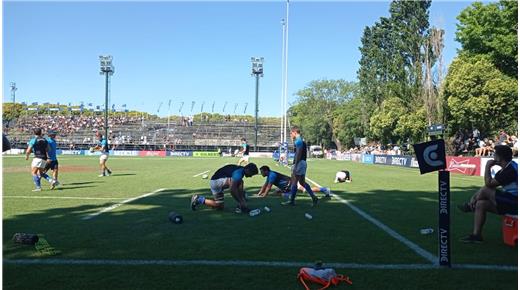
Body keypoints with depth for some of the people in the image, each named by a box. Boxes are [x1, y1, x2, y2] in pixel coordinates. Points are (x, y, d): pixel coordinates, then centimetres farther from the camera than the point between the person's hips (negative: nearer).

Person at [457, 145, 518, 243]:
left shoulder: (510, 170, -21)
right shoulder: (507, 168, 12)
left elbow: (489, 184, -22)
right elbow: (490, 184, 11)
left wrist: (488, 167, -11)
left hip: (514, 203, -10)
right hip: (510, 200, 10)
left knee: (485, 189, -20)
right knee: (481, 204, 1)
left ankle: (469, 205, 5)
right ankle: (476, 235, 0)